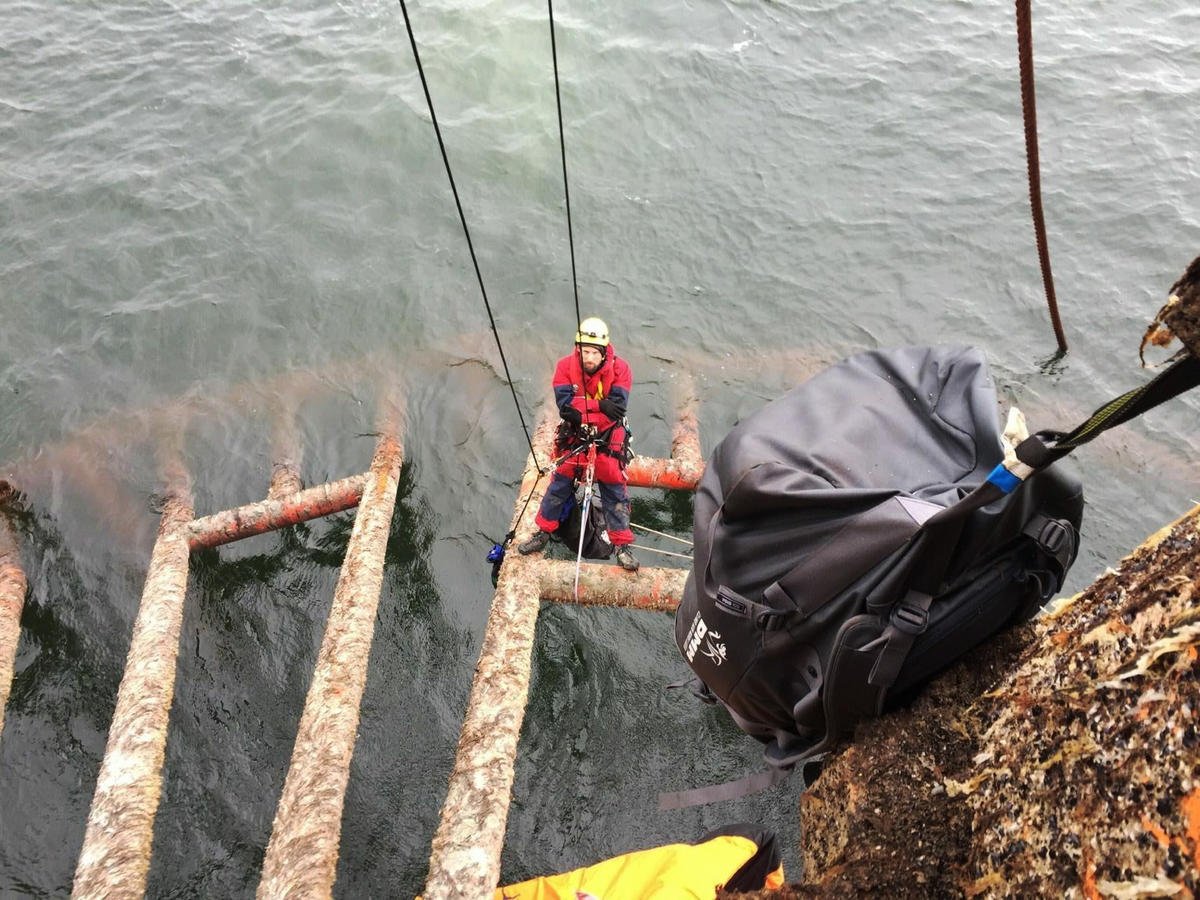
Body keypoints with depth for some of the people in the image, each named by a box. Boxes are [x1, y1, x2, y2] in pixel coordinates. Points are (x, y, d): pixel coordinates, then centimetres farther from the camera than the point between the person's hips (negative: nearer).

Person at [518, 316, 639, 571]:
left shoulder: (619, 369, -17)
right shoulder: (566, 366, -13)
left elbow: (617, 407, -25)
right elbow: (565, 404, -23)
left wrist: (580, 412, -30)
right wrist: (599, 405, -31)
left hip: (607, 438, -1)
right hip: (574, 436, 1)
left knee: (615, 490, 2)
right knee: (559, 484, 8)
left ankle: (622, 545, 14)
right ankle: (543, 532, 25)